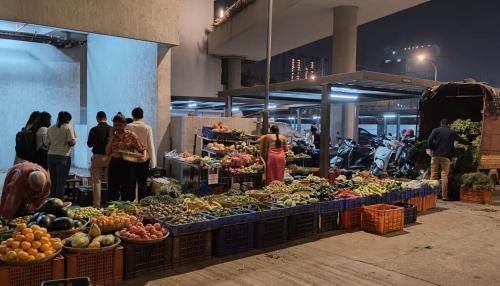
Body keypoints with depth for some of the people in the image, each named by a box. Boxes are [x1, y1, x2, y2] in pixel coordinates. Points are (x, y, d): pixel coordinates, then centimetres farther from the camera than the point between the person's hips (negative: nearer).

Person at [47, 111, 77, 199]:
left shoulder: (50, 128, 14)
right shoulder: (68, 127, -2)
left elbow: (48, 143, 14)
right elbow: (72, 142, -9)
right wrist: (74, 141, 11)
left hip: (51, 155, 5)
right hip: (63, 156, -5)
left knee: (53, 181, 11)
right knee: (61, 182, -1)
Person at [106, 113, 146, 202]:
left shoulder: (131, 135, -2)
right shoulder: (113, 135, 8)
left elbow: (142, 149, -3)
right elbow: (107, 152, 0)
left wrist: (144, 156, -25)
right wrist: (112, 137, -4)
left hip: (127, 165, -3)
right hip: (114, 165, 4)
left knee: (127, 193, 1)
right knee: (112, 193, 9)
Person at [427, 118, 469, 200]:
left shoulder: (436, 130, 6)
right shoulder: (451, 132, 12)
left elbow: (429, 140, -7)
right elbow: (461, 140, 25)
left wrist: (432, 149, 7)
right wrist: (468, 143, 44)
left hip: (436, 156, 0)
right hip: (446, 157, 0)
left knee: (434, 175, 3)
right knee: (444, 176, -1)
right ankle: (444, 195, -2)